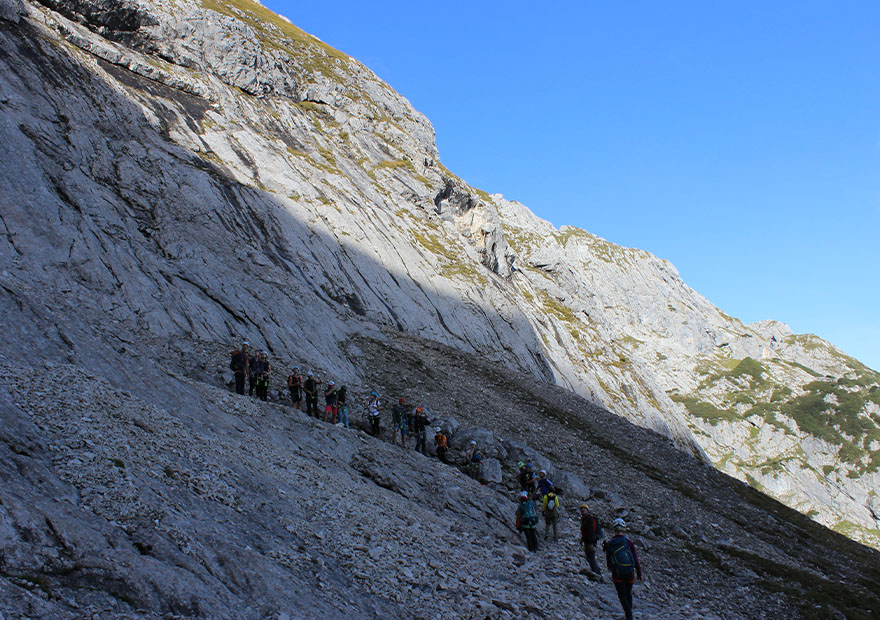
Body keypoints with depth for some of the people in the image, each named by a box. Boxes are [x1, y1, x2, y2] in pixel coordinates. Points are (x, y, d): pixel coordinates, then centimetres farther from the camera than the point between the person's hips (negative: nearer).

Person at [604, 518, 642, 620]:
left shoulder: (609, 544, -6)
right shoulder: (629, 542, -9)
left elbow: (608, 559, 7)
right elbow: (636, 559, -5)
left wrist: (610, 568, 28)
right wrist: (639, 573, 5)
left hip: (617, 574, -1)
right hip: (629, 573, 1)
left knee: (622, 595, 7)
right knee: (628, 594, 19)